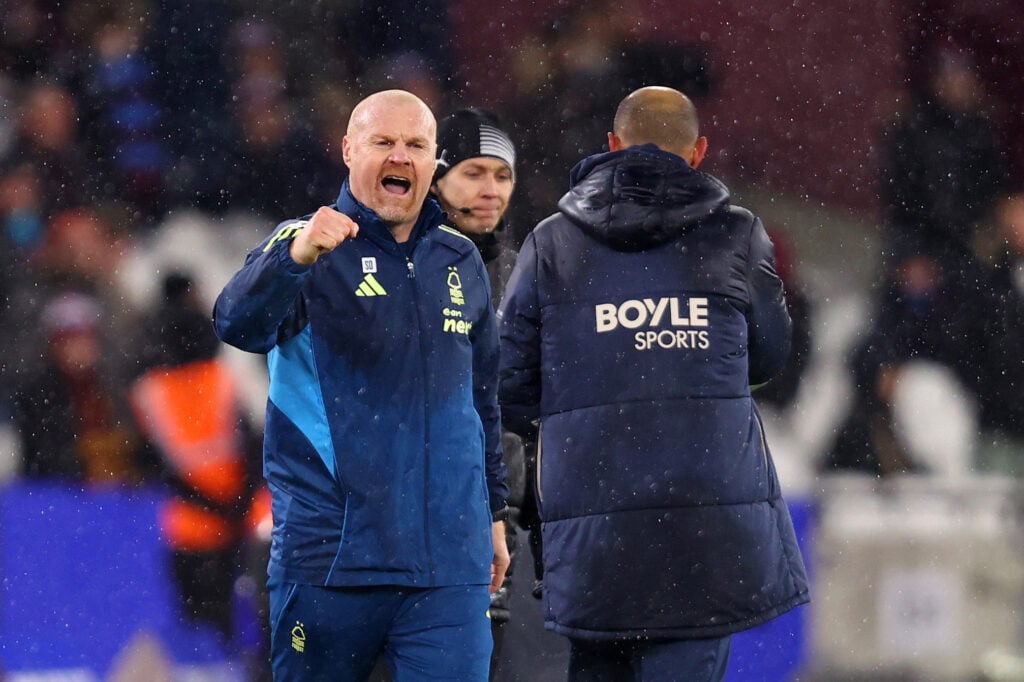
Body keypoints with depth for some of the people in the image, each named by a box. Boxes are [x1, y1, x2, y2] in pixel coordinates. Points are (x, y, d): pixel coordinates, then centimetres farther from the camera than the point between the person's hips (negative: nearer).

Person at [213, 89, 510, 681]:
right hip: (330, 558, -3)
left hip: (449, 561, 3)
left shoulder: (461, 262, 14)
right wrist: (295, 257, -41)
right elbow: (240, 326, -23)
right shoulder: (307, 248, -2)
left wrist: (494, 511, 26)